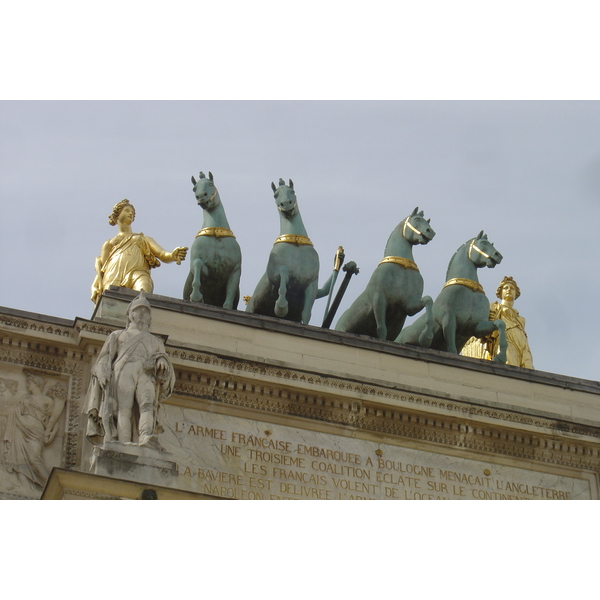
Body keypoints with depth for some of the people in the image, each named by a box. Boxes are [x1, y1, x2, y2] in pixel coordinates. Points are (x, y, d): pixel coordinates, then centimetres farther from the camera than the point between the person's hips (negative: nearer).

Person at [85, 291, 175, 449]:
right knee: (124, 407, -25)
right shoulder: (118, 335, 32)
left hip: (147, 373, 0)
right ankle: (124, 443, -41)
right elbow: (104, 360, 20)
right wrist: (103, 376, -1)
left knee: (148, 404, -29)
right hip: (123, 370, 0)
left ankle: (146, 438, -54)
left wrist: (162, 363, -2)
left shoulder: (156, 342, 37)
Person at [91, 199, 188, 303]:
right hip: (113, 279, 0)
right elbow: (100, 270, 24)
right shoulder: (108, 244, 37)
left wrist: (172, 256, -7)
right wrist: (94, 288, 1)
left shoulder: (144, 239, 37)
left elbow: (163, 255, 19)